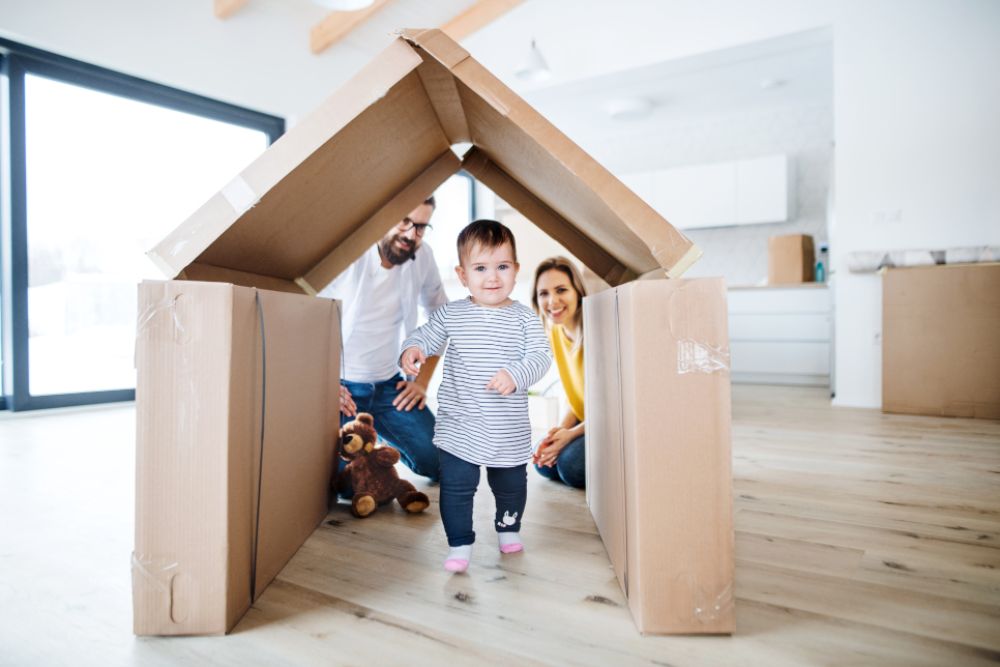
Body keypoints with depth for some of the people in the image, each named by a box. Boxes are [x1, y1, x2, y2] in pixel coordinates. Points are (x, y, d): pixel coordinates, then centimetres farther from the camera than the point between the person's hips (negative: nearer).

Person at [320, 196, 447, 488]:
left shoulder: (422, 256, -2)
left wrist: (422, 380, 5)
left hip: (389, 384, 4)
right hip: (339, 386, -4)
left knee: (438, 463, -5)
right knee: (350, 482, -16)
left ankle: (384, 438, 25)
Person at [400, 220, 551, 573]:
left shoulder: (524, 318, -6)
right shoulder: (450, 314, -3)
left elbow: (541, 355, -11)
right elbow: (425, 335, 5)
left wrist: (516, 374, -29)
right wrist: (412, 349, -18)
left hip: (509, 431, 1)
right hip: (458, 428, 0)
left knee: (511, 485, 19)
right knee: (455, 487, 3)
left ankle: (508, 528, 47)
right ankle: (460, 544, 24)